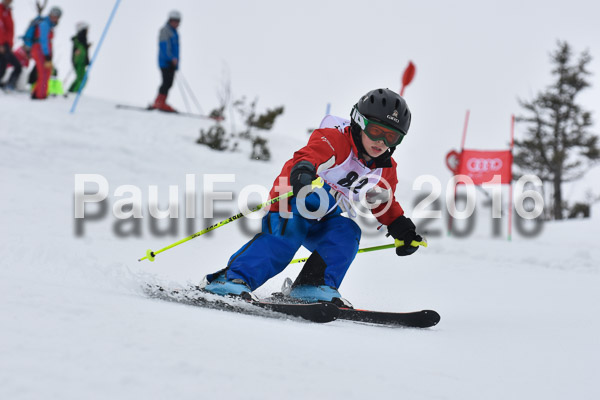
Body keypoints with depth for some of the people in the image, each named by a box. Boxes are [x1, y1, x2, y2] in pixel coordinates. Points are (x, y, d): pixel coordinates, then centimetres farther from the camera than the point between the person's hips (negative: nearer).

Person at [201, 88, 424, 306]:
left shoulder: (385, 171, 7)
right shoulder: (333, 140, -15)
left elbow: (385, 206, 23)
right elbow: (308, 155, -34)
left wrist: (403, 230, 12)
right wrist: (303, 173, -56)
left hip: (324, 221, 6)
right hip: (293, 205, -6)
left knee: (347, 233, -23)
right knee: (285, 235, -31)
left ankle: (313, 286, -27)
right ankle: (233, 278, -35)